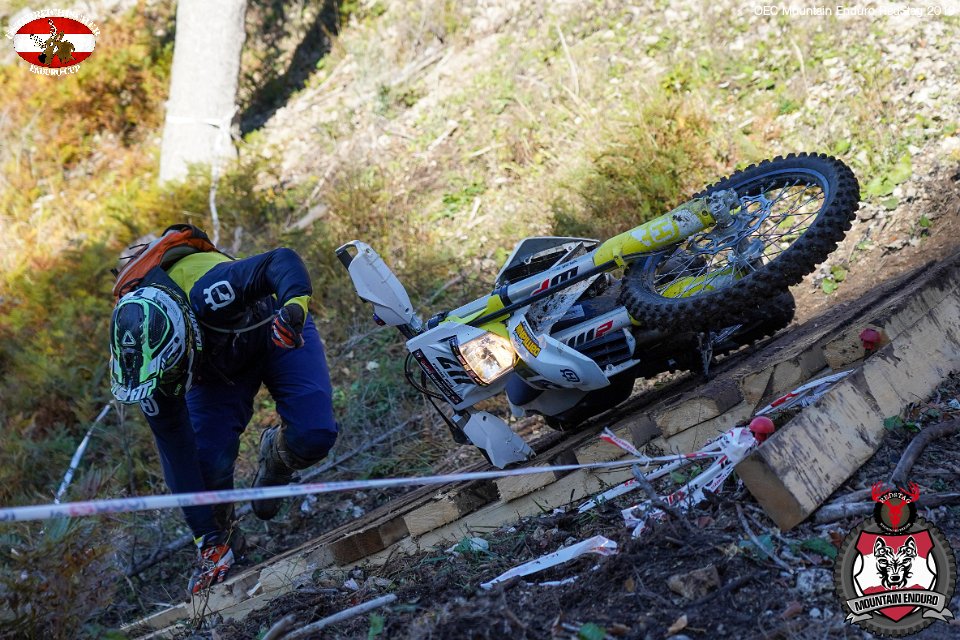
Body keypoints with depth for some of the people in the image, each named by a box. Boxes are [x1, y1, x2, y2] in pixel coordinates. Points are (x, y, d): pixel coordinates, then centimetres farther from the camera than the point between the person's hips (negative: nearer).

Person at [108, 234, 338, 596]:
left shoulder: (207, 295, -44)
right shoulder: (144, 362, -29)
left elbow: (283, 261, -46)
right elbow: (177, 454, -23)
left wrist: (294, 305, -68)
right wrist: (205, 536, -20)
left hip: (277, 335, -2)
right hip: (218, 367, 3)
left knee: (313, 438, -24)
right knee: (208, 461, -18)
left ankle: (275, 457, 13)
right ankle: (220, 543, 13)